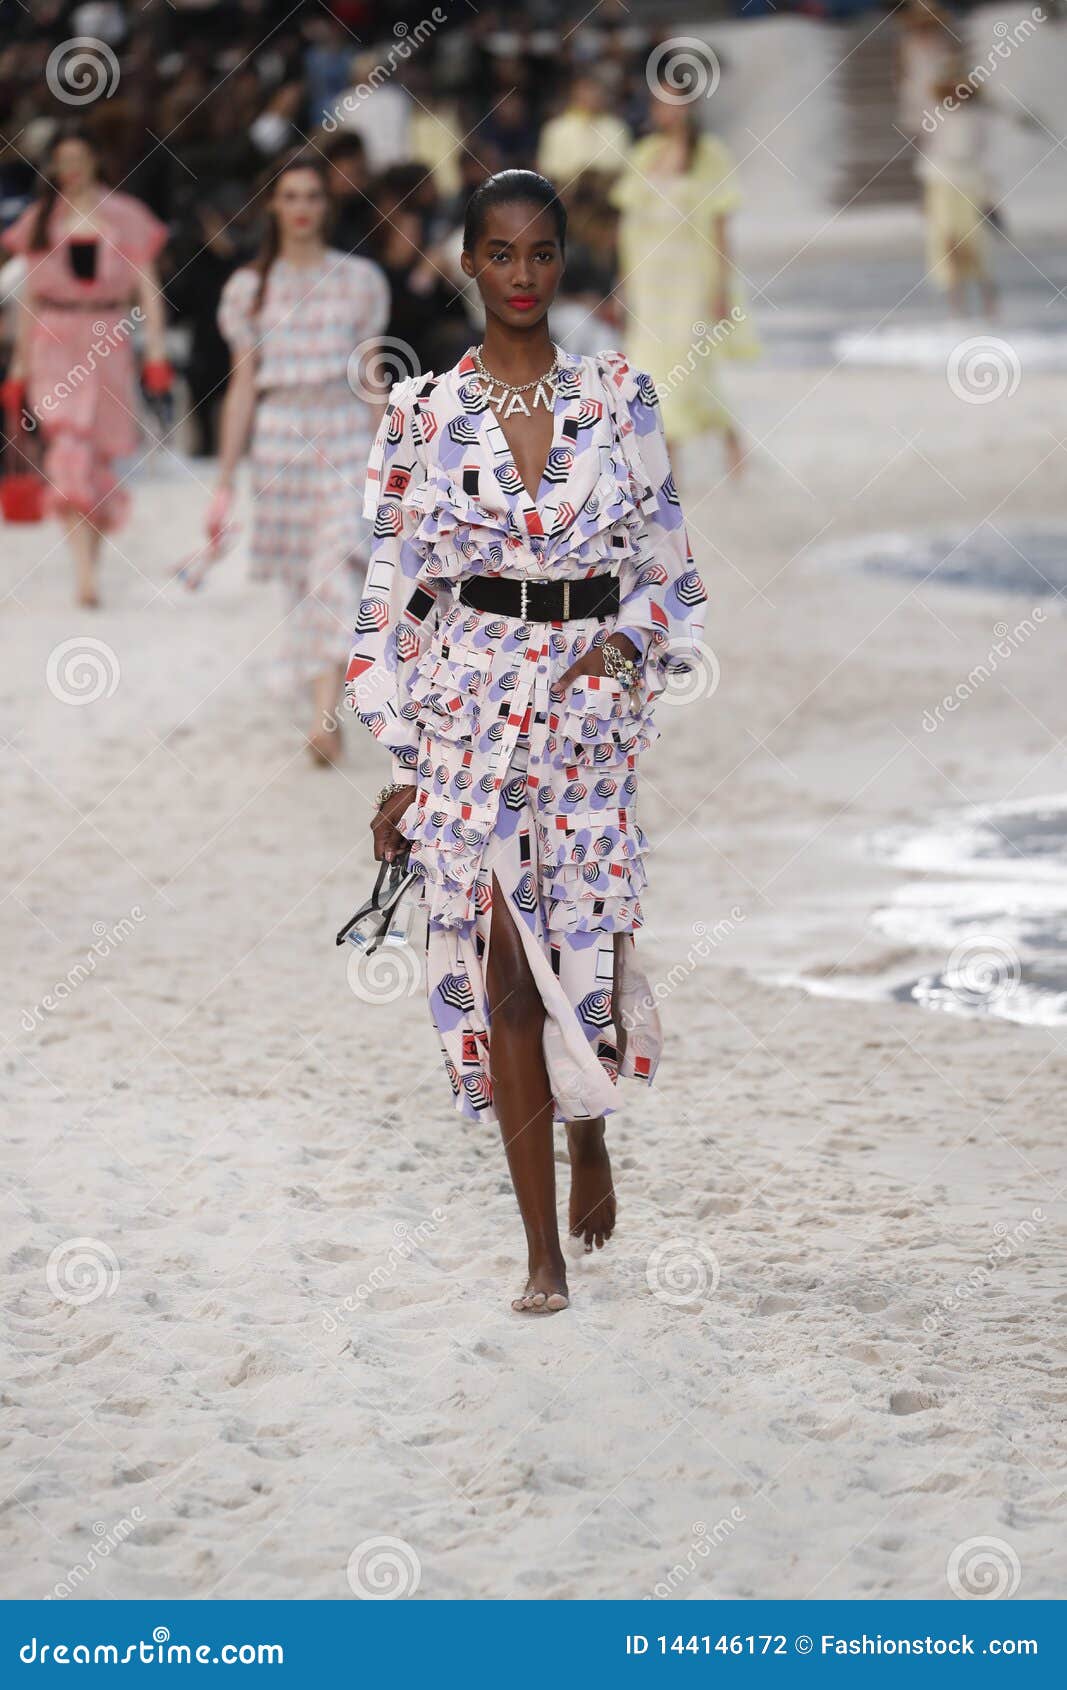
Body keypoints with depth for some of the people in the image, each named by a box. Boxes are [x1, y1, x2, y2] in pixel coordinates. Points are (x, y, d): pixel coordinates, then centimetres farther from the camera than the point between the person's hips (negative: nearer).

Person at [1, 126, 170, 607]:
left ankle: (90, 560, 20)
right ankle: (85, 573, -21)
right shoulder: (40, 221, 8)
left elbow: (147, 288, 4)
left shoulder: (124, 216, 5)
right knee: (68, 450, -15)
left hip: (109, 347, 1)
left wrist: (156, 352, -5)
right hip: (55, 347, -1)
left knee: (99, 456, 5)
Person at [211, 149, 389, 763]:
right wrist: (226, 480, 4)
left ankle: (326, 717, -24)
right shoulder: (251, 287, 6)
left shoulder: (359, 280, 5)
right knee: (301, 579, 6)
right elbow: (242, 386, 7)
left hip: (345, 437, -2)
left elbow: (372, 379, 9)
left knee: (339, 564, -16)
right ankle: (324, 708, 22)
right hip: (279, 436, 2)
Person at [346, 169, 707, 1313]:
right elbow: (393, 587, 4)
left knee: (590, 946, -2)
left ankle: (589, 1133, 33)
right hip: (472, 702, 0)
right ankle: (544, 1250, 3)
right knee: (503, 964, -3)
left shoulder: (618, 393, 5)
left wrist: (627, 641, -11)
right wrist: (400, 756, 1)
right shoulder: (423, 411, 4)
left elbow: (666, 554, 9)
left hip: (597, 697, 1)